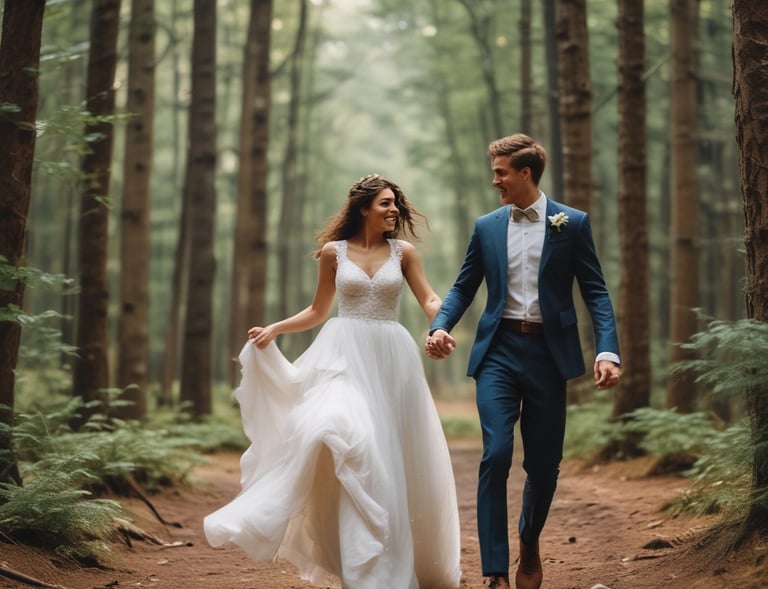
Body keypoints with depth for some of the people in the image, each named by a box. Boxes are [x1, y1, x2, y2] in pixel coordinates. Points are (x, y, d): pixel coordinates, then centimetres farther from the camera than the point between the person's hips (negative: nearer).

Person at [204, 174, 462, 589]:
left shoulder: (403, 252, 7)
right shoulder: (333, 252, 6)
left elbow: (430, 301, 3)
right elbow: (317, 311, 14)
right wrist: (274, 329, 2)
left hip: (390, 357, 2)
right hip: (345, 353, -2)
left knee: (392, 457, 3)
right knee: (343, 434, -24)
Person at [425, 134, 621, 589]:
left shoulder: (572, 224, 1)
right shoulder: (487, 227, 9)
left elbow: (595, 292, -1)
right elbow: (464, 288, 11)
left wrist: (608, 350, -14)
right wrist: (440, 326, -9)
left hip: (548, 352, -1)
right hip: (499, 351, 1)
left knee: (544, 463, 8)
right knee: (496, 456, -12)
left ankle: (530, 543, 36)